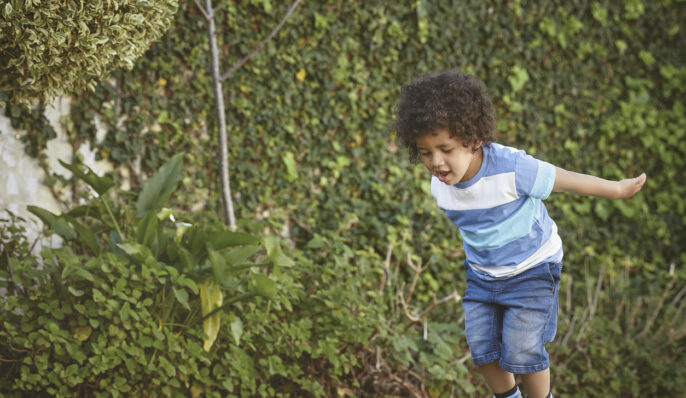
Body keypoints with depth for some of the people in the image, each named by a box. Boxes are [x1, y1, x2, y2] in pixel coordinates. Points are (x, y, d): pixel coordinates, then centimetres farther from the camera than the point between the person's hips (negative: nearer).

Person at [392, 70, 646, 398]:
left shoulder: (511, 169, -32)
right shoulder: (441, 187, -14)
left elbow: (566, 180, -18)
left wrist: (619, 189, -4)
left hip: (532, 270, -5)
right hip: (482, 272, 5)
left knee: (521, 351, -6)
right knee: (482, 348, 5)